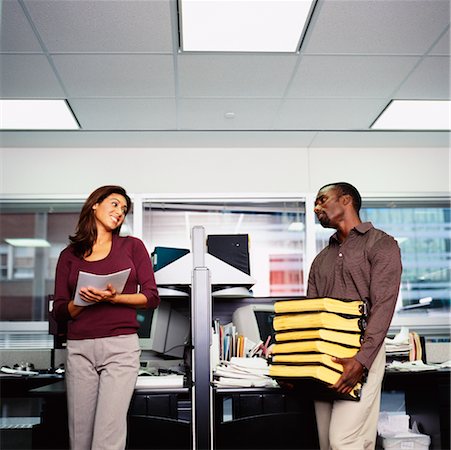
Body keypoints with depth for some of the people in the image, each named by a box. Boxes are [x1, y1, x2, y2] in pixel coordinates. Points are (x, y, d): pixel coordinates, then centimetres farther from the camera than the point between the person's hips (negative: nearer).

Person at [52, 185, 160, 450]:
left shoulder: (132, 246, 10)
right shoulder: (69, 255, 12)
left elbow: (152, 297, 4)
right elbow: (60, 313, 9)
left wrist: (114, 298, -11)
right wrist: (83, 300, -10)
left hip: (121, 347, -2)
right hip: (80, 349, 2)